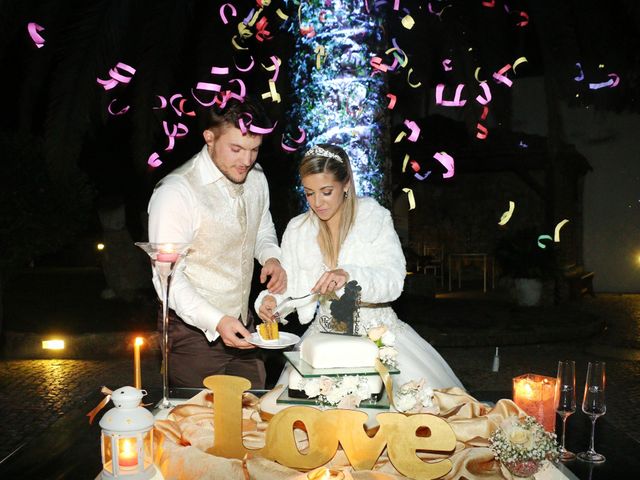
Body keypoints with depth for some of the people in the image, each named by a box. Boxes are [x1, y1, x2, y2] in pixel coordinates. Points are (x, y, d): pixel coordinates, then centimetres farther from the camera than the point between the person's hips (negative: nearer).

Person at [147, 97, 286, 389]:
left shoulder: (256, 179, 2)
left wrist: (271, 258, -3)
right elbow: (168, 278, -22)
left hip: (243, 327, 7)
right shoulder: (176, 192, -21)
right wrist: (217, 321, -33)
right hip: (195, 334, -6)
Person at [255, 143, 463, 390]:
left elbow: (393, 281, -14)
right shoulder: (296, 229, 6)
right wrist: (271, 300, -18)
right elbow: (291, 289, 4)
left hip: (378, 329, -2)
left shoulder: (375, 217, -4)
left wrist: (349, 276, -32)